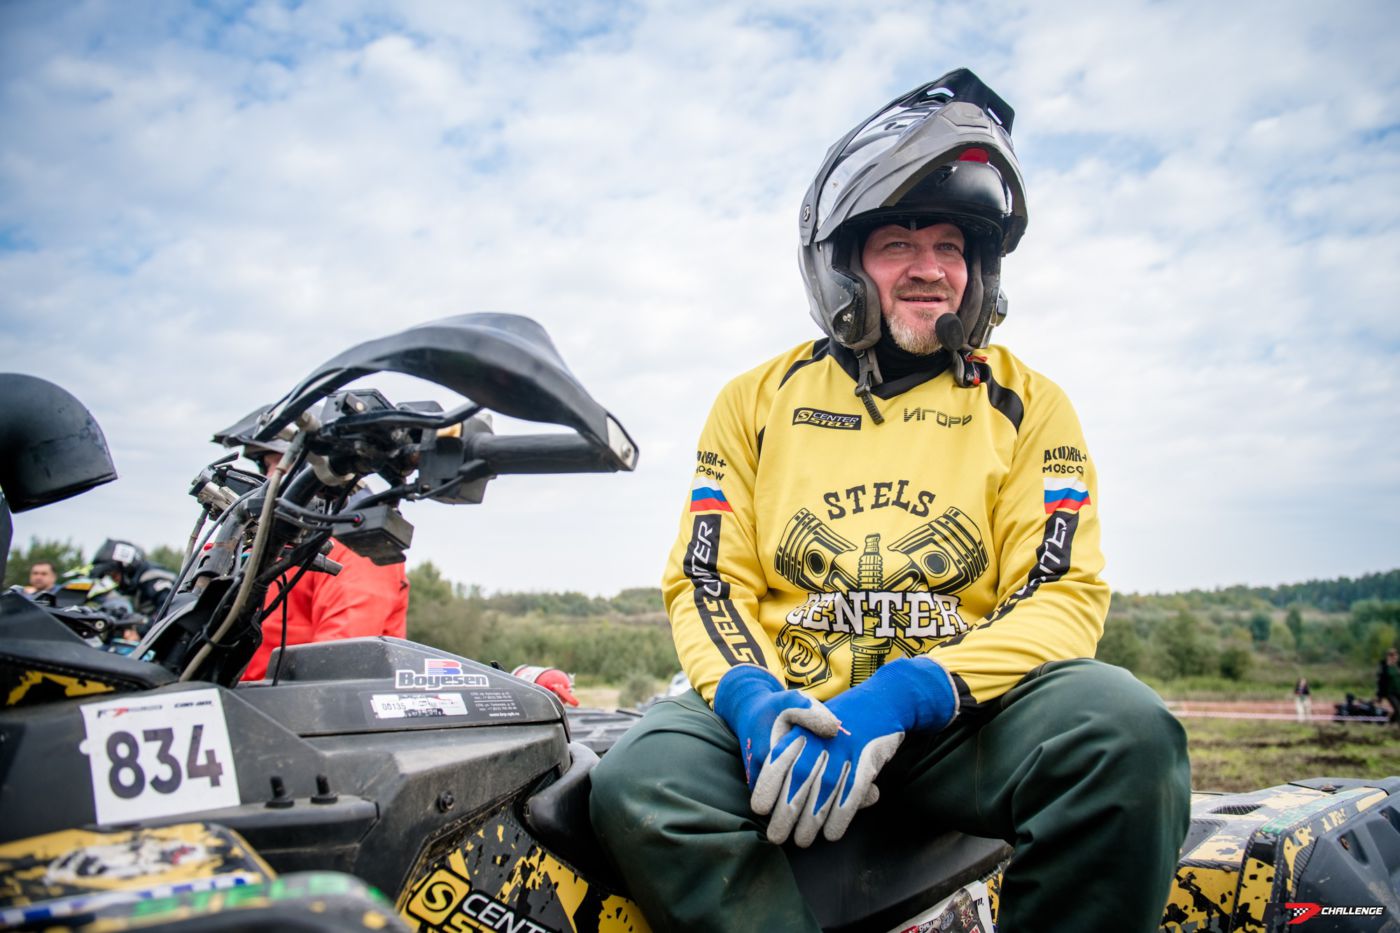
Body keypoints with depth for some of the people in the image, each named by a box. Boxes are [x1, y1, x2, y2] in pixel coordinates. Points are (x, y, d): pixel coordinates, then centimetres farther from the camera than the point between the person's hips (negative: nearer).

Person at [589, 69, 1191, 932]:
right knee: (642, 781, -30)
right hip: (788, 707, 1)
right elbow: (707, 581, 7)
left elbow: (1065, 594, -1)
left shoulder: (1028, 406, 10)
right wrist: (753, 698, -16)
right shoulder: (757, 399, 13)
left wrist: (907, 696, -18)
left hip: (960, 717, 0)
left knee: (1123, 725, -32)